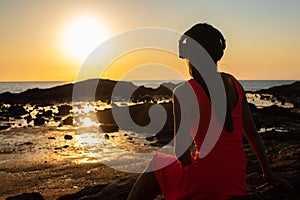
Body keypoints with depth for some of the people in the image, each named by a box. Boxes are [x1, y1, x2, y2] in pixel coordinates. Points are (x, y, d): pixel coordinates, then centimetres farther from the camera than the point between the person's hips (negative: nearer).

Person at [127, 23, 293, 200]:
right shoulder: (234, 84, 5)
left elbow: (182, 153, -14)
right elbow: (252, 133, 10)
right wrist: (268, 172, 20)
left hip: (205, 182, -6)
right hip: (236, 183, 6)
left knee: (155, 165, 22)